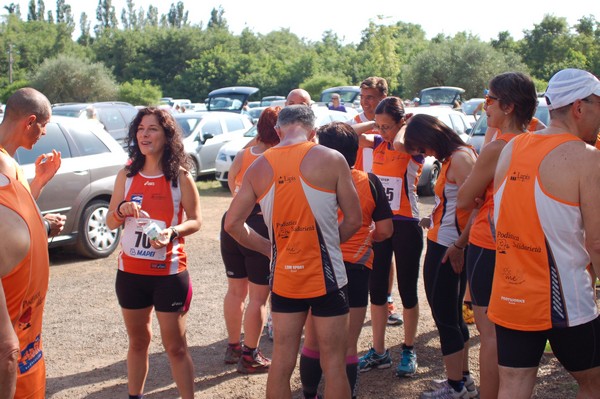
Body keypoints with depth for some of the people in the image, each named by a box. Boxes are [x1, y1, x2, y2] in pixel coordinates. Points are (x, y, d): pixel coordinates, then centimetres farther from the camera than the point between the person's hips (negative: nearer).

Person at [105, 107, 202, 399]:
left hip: (169, 273, -3)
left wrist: (173, 232, -22)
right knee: (138, 342, 18)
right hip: (130, 272, 4)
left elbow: (195, 221, -3)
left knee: (176, 346, 3)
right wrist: (122, 210, -16)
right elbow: (110, 222, 6)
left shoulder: (180, 178, -6)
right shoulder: (126, 175, 2)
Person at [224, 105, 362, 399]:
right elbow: (353, 220, -3)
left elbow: (232, 223, 4)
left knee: (281, 363, 13)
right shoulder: (331, 159, -8)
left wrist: (269, 248, 12)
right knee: (333, 364, 7)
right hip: (326, 278, -3)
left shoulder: (259, 167, 1)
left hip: (283, 278, 3)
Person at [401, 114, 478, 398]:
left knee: (445, 318, 1)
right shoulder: (450, 159, 13)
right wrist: (432, 220, 9)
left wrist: (459, 246, -20)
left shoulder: (460, 157, -16)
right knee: (451, 316, 18)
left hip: (448, 250, -10)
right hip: (439, 246, 10)